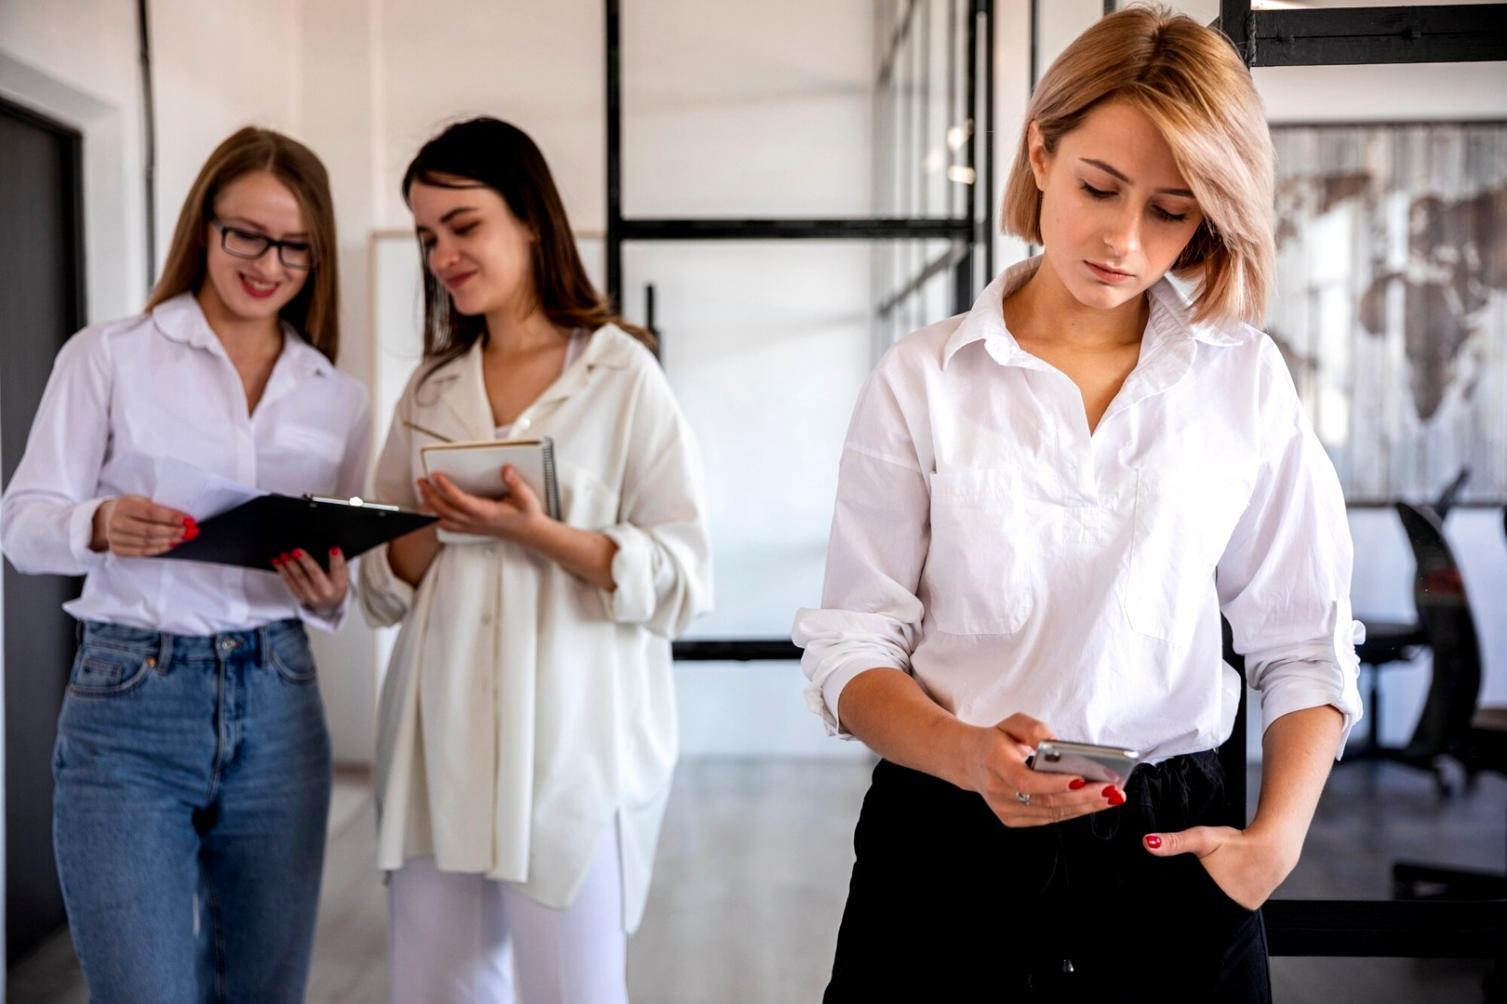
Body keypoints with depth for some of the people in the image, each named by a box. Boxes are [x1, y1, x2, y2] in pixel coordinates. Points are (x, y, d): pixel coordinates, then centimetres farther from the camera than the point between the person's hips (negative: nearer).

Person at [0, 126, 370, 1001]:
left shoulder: (340, 397, 10)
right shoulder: (108, 357, 1)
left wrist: (329, 596, -9)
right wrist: (99, 527, -22)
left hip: (278, 710, 3)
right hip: (129, 707, -3)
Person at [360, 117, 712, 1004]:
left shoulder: (623, 375, -3)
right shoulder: (432, 389, 13)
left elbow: (683, 577, -8)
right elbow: (387, 589, 14)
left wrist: (537, 532, -20)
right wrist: (433, 526, -7)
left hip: (572, 740, -5)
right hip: (439, 737, 5)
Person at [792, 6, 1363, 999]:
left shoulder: (1248, 379, 0)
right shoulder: (922, 380, -3)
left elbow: (1304, 644, 3)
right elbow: (852, 645, -5)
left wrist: (1277, 838, -10)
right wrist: (968, 756, -23)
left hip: (1168, 851, 1)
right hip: (947, 845, -1)